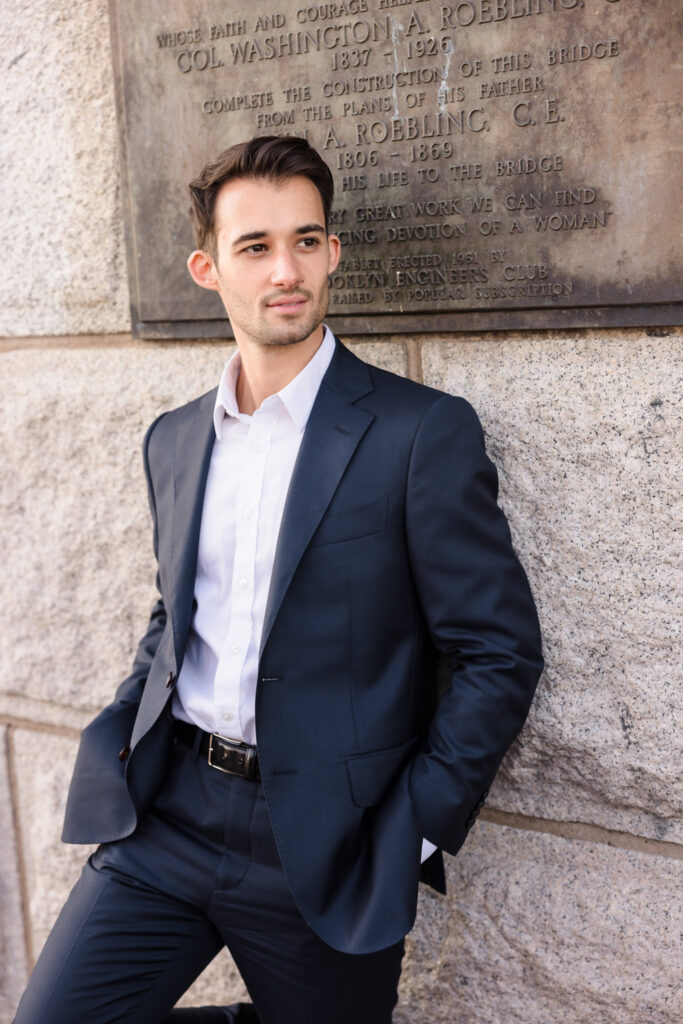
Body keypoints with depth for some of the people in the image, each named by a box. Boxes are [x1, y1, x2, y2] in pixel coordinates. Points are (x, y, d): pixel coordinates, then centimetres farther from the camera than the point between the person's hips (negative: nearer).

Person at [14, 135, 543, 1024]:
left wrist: (409, 835, -11)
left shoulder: (424, 432, -10)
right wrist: (126, 743, 6)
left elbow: (501, 653, -9)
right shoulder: (172, 442, 9)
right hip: (166, 818, 5)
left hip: (323, 852, -4)